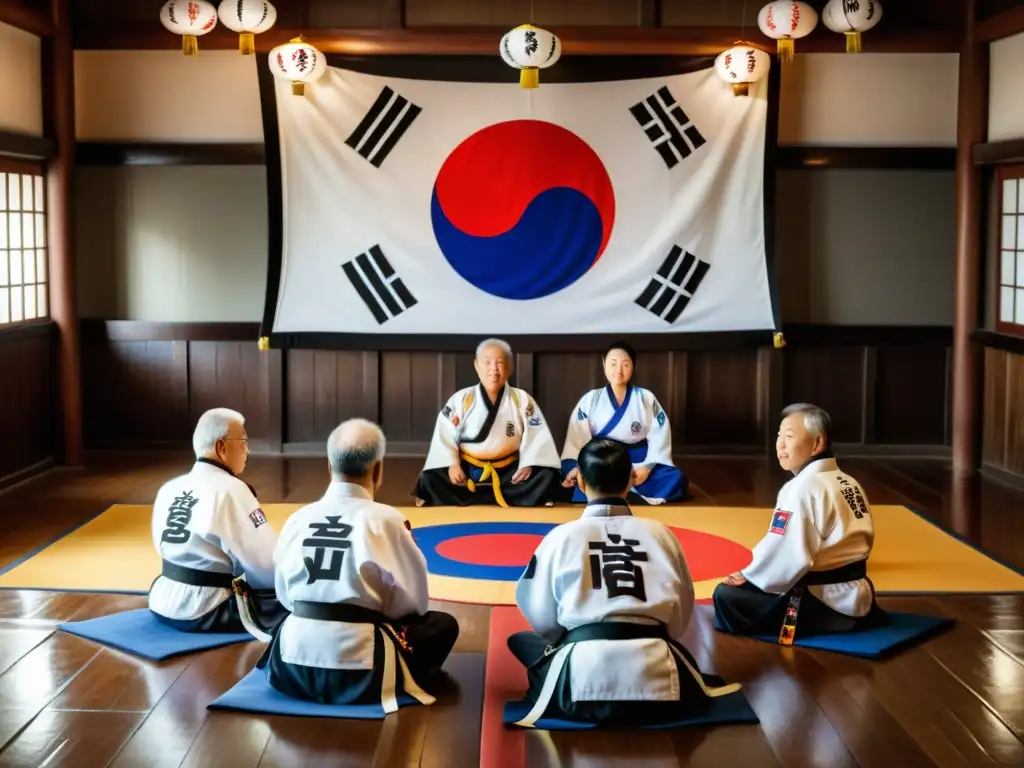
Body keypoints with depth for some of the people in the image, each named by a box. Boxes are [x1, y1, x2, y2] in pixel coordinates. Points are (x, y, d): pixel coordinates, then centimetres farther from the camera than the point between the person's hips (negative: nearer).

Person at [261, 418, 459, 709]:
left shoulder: (298, 519, 2)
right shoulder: (384, 519, -9)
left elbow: (286, 597, 14)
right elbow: (412, 601, 0)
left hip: (294, 668, 5)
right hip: (358, 673, -4)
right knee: (443, 625, 16)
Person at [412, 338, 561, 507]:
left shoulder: (522, 400, 3)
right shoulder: (460, 400, 1)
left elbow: (537, 435, -2)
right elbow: (444, 435, -3)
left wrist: (528, 464, -18)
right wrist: (451, 464, -18)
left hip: (509, 472, 1)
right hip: (468, 471, 0)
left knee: (547, 477, -25)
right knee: (430, 479, -26)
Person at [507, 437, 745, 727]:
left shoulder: (561, 536, 6)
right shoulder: (660, 533, 11)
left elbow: (541, 618, 13)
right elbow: (680, 618, 17)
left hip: (582, 684, -1)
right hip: (657, 687, 1)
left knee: (521, 640, 24)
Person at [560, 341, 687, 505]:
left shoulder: (647, 398, 6)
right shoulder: (590, 400, 5)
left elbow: (659, 435, 0)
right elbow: (577, 436, -3)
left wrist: (648, 466, -14)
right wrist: (576, 467, -18)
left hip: (638, 463, 1)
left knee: (675, 480, -28)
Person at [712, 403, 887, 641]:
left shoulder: (803, 488, -18)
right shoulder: (848, 483, 10)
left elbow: (785, 555, -23)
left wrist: (749, 576, -6)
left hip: (825, 603, -9)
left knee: (727, 597, -11)